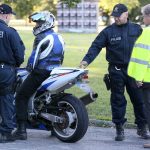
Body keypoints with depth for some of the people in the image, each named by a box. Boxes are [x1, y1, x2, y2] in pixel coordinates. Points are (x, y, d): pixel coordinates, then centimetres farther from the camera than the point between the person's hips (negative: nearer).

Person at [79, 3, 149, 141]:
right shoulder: (108, 31, 0)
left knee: (139, 99, 6)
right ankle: (119, 128, 11)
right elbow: (96, 46, -4)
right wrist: (87, 60, -18)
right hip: (116, 71, -1)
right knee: (118, 100, 3)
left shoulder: (137, 29, 5)